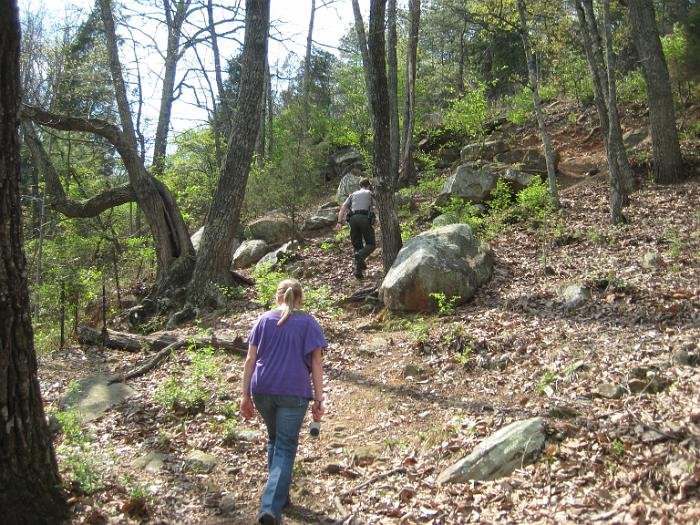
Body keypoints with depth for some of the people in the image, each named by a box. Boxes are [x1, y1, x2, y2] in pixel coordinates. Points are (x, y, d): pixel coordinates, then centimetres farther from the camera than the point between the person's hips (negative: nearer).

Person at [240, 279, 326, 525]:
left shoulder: (263, 320, 10)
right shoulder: (308, 323, 5)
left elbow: (250, 359, 6)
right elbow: (316, 362, -2)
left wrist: (246, 395, 9)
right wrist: (318, 399, 0)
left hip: (262, 390, 3)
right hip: (293, 392, -3)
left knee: (274, 440, 23)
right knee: (285, 449, 1)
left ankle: (280, 495, 33)